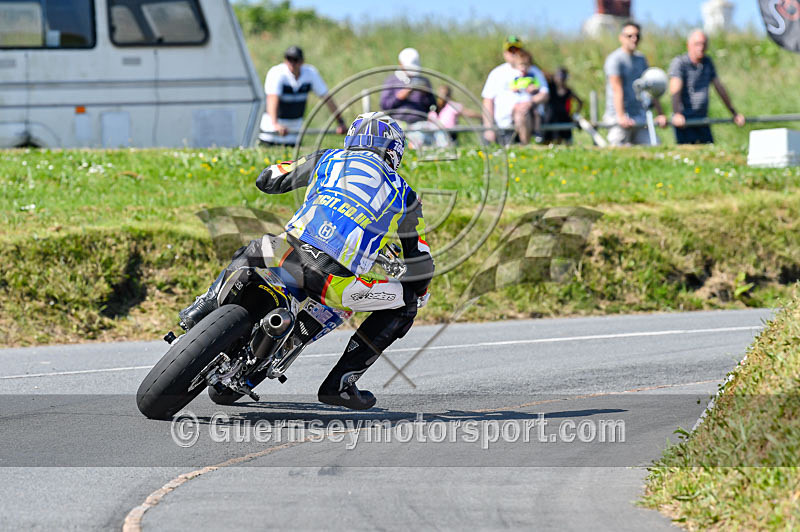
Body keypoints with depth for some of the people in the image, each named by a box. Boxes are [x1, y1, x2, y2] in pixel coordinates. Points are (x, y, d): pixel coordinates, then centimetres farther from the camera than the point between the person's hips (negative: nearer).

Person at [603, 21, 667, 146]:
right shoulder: (615, 59, -5)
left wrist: (660, 114, 9)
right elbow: (617, 90, -15)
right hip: (618, 118, -6)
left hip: (640, 117, 6)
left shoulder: (641, 59, 17)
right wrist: (621, 116, -24)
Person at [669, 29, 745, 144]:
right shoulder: (679, 63, -7)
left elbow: (720, 88, 21)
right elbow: (675, 90, -20)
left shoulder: (708, 63, 14)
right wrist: (677, 114, -35)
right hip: (684, 121, -7)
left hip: (702, 119, 7)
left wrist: (734, 113, 23)